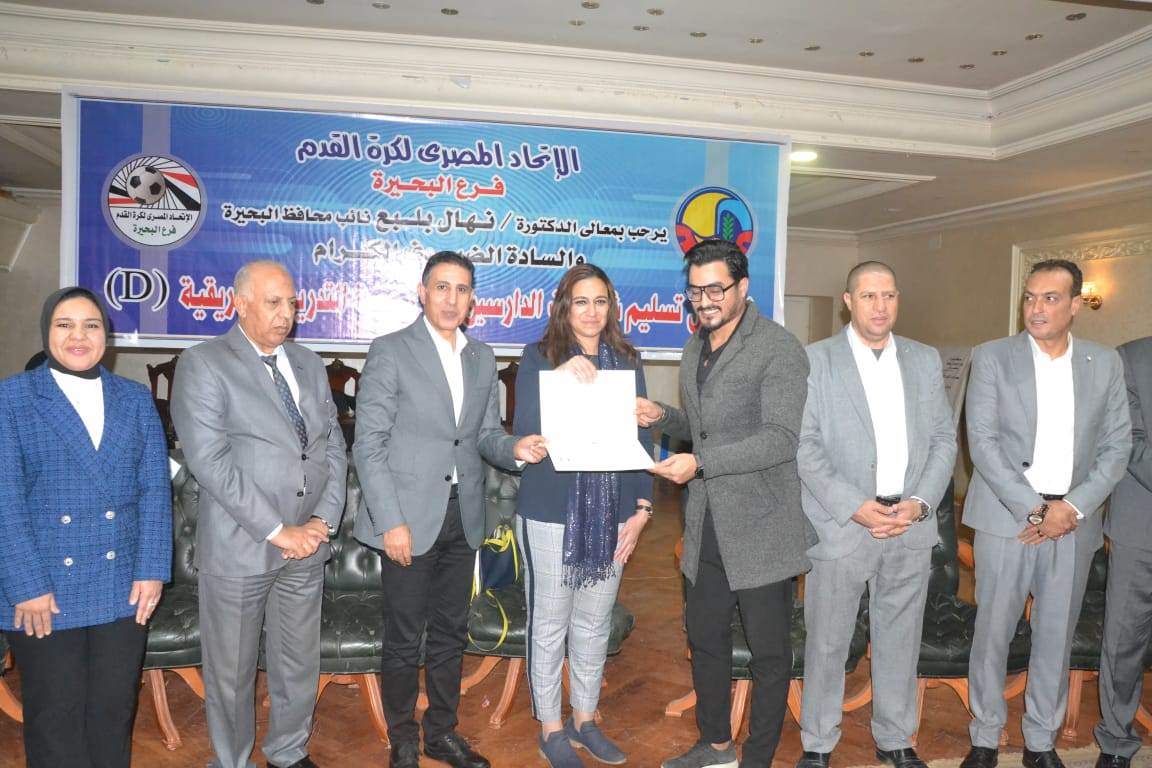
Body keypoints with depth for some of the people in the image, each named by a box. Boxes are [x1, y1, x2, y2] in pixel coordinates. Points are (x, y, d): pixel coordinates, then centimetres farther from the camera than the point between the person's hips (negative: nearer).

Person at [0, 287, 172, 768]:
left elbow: (155, 489, 3)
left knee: (115, 708, 13)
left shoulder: (135, 399, 7)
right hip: (44, 589, -2)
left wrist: (152, 570, -4)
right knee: (55, 715, 12)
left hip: (124, 587, 2)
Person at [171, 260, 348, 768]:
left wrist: (323, 520, -6)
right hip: (237, 549, -5)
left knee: (299, 666, 17)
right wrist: (277, 531, -17)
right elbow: (210, 461, -16)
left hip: (306, 546, 5)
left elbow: (333, 447, 8)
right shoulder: (203, 364, -7)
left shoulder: (309, 365, 10)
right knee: (231, 673, 11)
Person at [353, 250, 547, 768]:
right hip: (411, 517, -5)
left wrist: (513, 448, -9)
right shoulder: (390, 351, -7)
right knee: (404, 639, 8)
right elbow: (368, 444, -10)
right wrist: (391, 521, -15)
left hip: (462, 516, 5)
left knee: (451, 633, 16)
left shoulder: (482, 358, 10)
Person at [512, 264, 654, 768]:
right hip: (552, 514, -3)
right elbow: (524, 429, -13)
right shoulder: (540, 356, -4)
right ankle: (551, 727, 27)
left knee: (595, 623, 16)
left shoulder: (627, 360, 6)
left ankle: (585, 719, 34)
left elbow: (641, 436, 7)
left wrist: (642, 507, 1)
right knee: (549, 623, 9)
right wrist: (561, 378, -26)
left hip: (612, 515, 4)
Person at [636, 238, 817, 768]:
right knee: (704, 636, 18)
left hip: (760, 526, -7)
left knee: (768, 650, 7)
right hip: (706, 525, 8)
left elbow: (780, 439, -22)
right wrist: (663, 417, 2)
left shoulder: (779, 350, -14)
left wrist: (700, 462, -29)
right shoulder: (694, 348, 11)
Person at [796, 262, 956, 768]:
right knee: (827, 642, 7)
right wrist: (854, 507, -15)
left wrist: (921, 503, -6)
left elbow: (944, 438, 8)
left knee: (900, 639, 15)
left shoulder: (925, 360, 10)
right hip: (840, 524, -3)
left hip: (912, 525, 4)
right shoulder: (816, 360, -2)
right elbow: (804, 445, -8)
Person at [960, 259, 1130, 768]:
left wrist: (1073, 507, -9)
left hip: (1074, 523, 2)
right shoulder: (992, 358, -2)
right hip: (1006, 517, -2)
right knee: (993, 632, 5)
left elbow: (1116, 446, 4)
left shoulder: (1106, 364, 6)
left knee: (1057, 636, 11)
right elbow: (982, 442, -8)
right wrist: (1032, 509, -13)